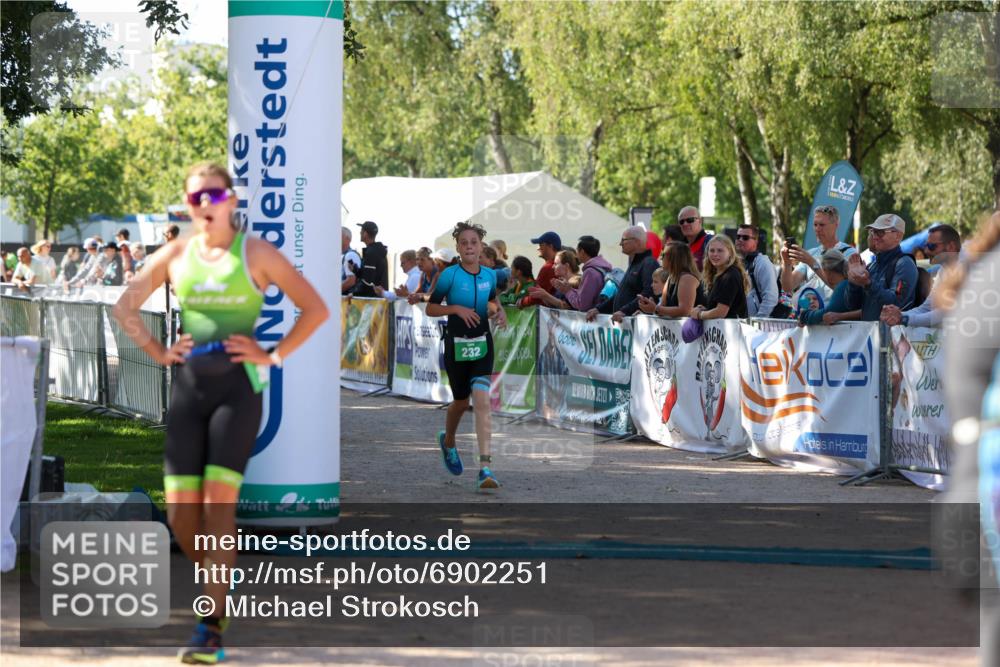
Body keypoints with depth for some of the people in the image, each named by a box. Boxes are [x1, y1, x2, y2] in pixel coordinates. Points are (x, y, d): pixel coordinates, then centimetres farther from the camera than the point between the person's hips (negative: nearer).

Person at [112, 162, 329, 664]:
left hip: (238, 385, -4)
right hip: (188, 385, 4)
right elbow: (125, 308, 20)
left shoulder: (256, 254, 1)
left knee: (219, 501, -13)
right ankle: (216, 585, 25)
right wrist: (157, 353, 8)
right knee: (180, 509, -2)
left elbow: (315, 309, 3)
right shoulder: (174, 255, 9)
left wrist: (273, 355, -4)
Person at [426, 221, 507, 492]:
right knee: (461, 401, 13)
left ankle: (485, 468, -18)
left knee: (482, 400, -13)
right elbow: (430, 308, -4)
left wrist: (499, 313, 1)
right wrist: (457, 309, -19)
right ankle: (448, 441, 48)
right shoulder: (450, 275, -8)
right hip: (457, 344, -2)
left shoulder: (489, 275, 3)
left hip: (482, 343, 2)